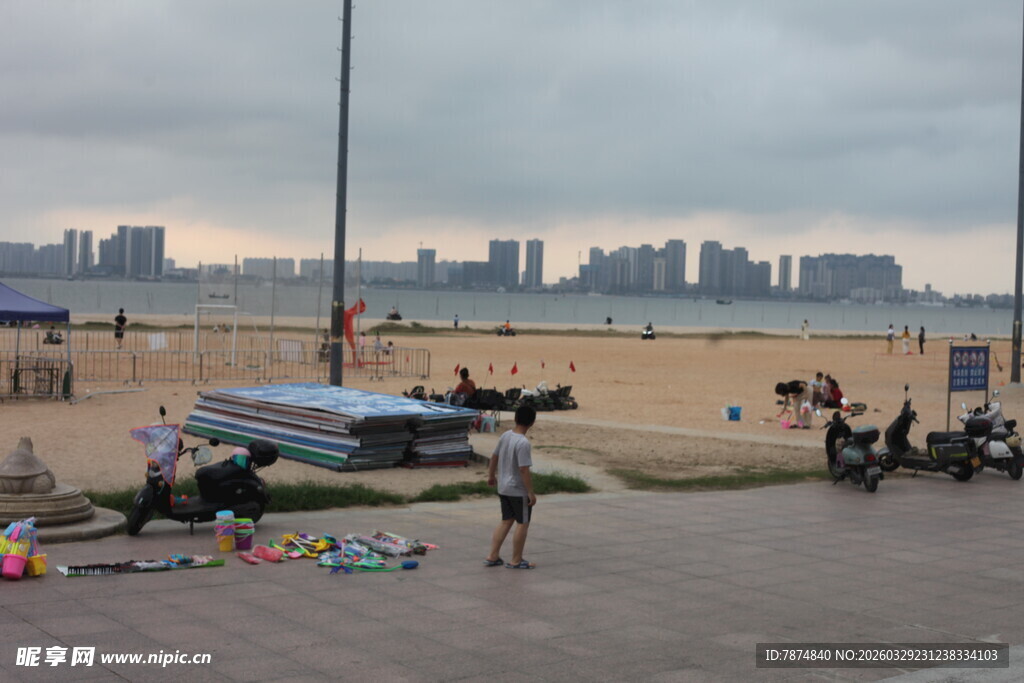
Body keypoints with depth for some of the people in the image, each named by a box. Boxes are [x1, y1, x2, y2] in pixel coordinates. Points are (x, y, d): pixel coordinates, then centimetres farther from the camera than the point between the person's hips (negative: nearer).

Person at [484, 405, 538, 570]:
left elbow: (494, 456, 14)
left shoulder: (505, 436, 2)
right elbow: (524, 470, -25)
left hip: (503, 488, 8)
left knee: (506, 521, 18)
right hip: (518, 491, -8)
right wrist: (531, 493, -19)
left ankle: (493, 556, 18)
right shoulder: (523, 443, -23)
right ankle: (516, 561, 12)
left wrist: (491, 475, 28)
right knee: (523, 524, 6)